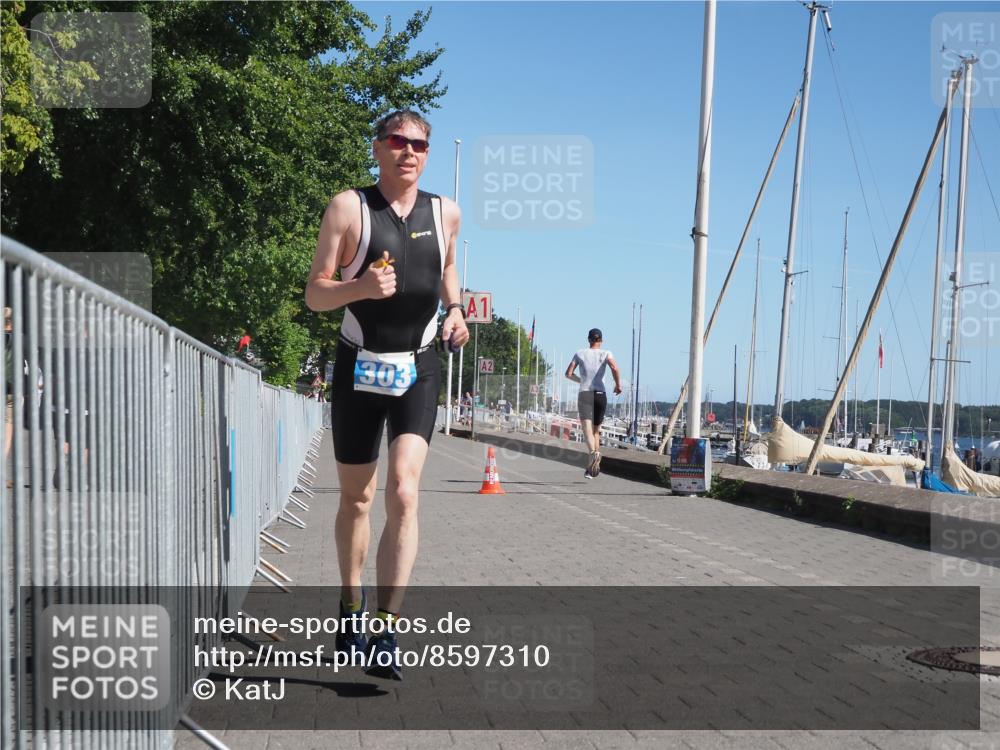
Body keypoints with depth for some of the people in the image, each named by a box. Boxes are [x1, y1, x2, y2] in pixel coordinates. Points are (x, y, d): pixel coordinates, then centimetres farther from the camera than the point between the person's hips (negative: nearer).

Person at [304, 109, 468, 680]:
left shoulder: (445, 213, 6)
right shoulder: (349, 208, -3)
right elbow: (315, 295, -5)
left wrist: (456, 308, 8)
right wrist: (360, 287, -25)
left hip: (418, 369, 1)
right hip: (360, 365, -1)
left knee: (404, 494, -16)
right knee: (356, 498, 10)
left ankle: (387, 634, -16)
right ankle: (351, 606, 33)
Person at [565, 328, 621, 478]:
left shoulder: (580, 353, 7)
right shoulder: (605, 353, 5)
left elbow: (568, 373, 7)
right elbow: (615, 368, -15)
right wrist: (618, 384, -1)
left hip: (584, 393, -2)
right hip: (600, 394, 2)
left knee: (587, 428, -16)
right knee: (596, 430, 16)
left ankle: (594, 453, -45)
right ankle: (591, 467, 14)